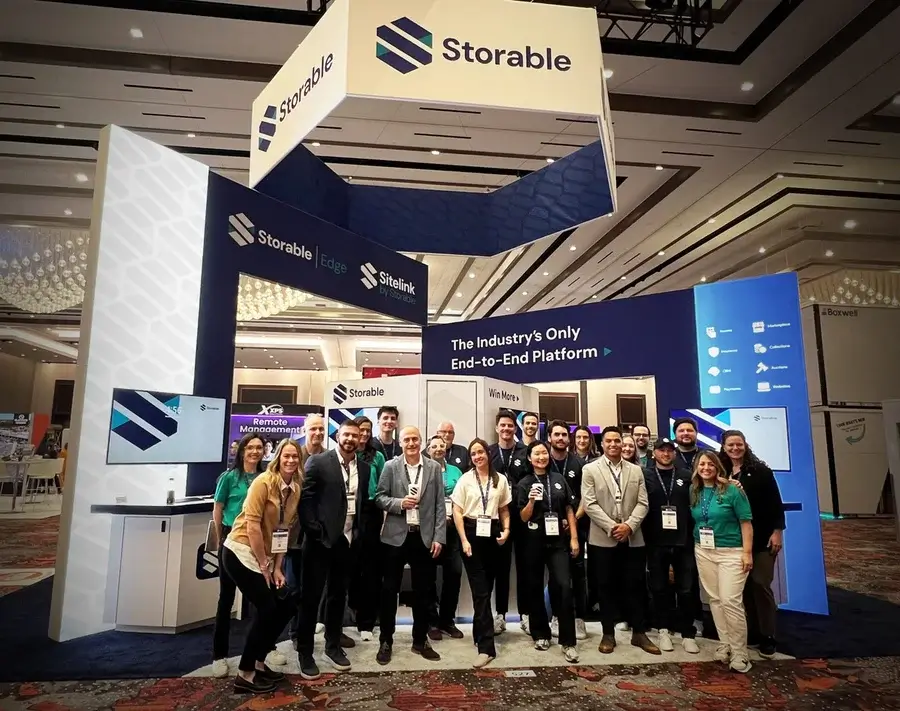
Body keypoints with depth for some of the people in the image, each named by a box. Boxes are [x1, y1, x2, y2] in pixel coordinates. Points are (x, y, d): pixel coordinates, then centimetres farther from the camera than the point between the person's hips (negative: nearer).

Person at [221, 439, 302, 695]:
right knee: (267, 608, -9)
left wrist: (277, 567, 3)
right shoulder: (264, 482, -17)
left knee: (286, 605, 6)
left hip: (266, 557, 8)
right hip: (241, 553, -8)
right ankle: (244, 675, 7)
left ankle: (258, 663, 23)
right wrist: (264, 566, -15)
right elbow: (252, 524, -20)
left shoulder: (295, 489, 3)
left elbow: (284, 529, 7)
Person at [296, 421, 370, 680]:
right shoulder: (317, 462, -9)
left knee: (338, 596, 17)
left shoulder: (364, 468, 6)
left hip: (347, 541, 5)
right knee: (311, 597, 6)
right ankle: (305, 652, 21)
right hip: (321, 540, -4)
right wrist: (314, 531, -13)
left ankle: (333, 646, 33)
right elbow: (304, 498, -10)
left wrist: (359, 531, 5)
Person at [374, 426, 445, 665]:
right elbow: (379, 497, 0)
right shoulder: (390, 466, -1)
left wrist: (439, 537, -4)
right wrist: (399, 503, -18)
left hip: (425, 537, 1)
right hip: (395, 536, -1)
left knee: (423, 591, 11)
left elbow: (440, 505, 1)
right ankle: (386, 641, 23)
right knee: (389, 589, 7)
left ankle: (420, 640, 27)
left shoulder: (434, 467, 1)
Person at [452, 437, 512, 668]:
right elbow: (457, 512, -2)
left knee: (487, 588, 11)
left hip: (492, 534, 3)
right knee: (480, 590, -5)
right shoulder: (465, 479, 0)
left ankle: (479, 631, 31)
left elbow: (504, 509, 14)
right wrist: (464, 540, -10)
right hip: (472, 534, -2)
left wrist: (506, 530, -3)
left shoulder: (500, 480, 6)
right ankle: (486, 646, -2)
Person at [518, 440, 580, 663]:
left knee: (563, 586, -10)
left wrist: (574, 538, 1)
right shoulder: (525, 483, -1)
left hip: (558, 540, 0)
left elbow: (569, 510, 6)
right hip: (534, 541, 0)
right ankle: (540, 633, 27)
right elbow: (523, 517, -3)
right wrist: (531, 500, -22)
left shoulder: (559, 479, 4)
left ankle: (568, 641, -1)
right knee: (535, 587, 10)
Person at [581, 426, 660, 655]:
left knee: (635, 586, 9)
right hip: (602, 539, -2)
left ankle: (639, 633, 23)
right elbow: (590, 504, -7)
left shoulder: (636, 470, 9)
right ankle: (608, 634, 19)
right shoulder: (590, 469, 0)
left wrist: (629, 525, -13)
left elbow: (642, 503, 2)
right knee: (606, 587, 7)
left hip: (633, 539, 2)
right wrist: (611, 527, -14)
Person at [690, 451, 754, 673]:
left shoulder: (732, 490, -9)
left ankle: (740, 652, 7)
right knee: (715, 599, 9)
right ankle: (724, 645, 22)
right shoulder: (694, 492, 4)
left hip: (731, 552, -5)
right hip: (703, 551, 5)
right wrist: (696, 543, 3)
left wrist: (747, 552, -11)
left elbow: (746, 522, -8)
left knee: (730, 601, -8)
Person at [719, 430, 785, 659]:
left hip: (761, 538, -3)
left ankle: (767, 637, 10)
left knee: (760, 584, -2)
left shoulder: (761, 470, -5)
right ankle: (752, 632, 21)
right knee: (745, 586, 9)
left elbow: (775, 503, -7)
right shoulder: (723, 474, 3)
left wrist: (777, 531, -11)